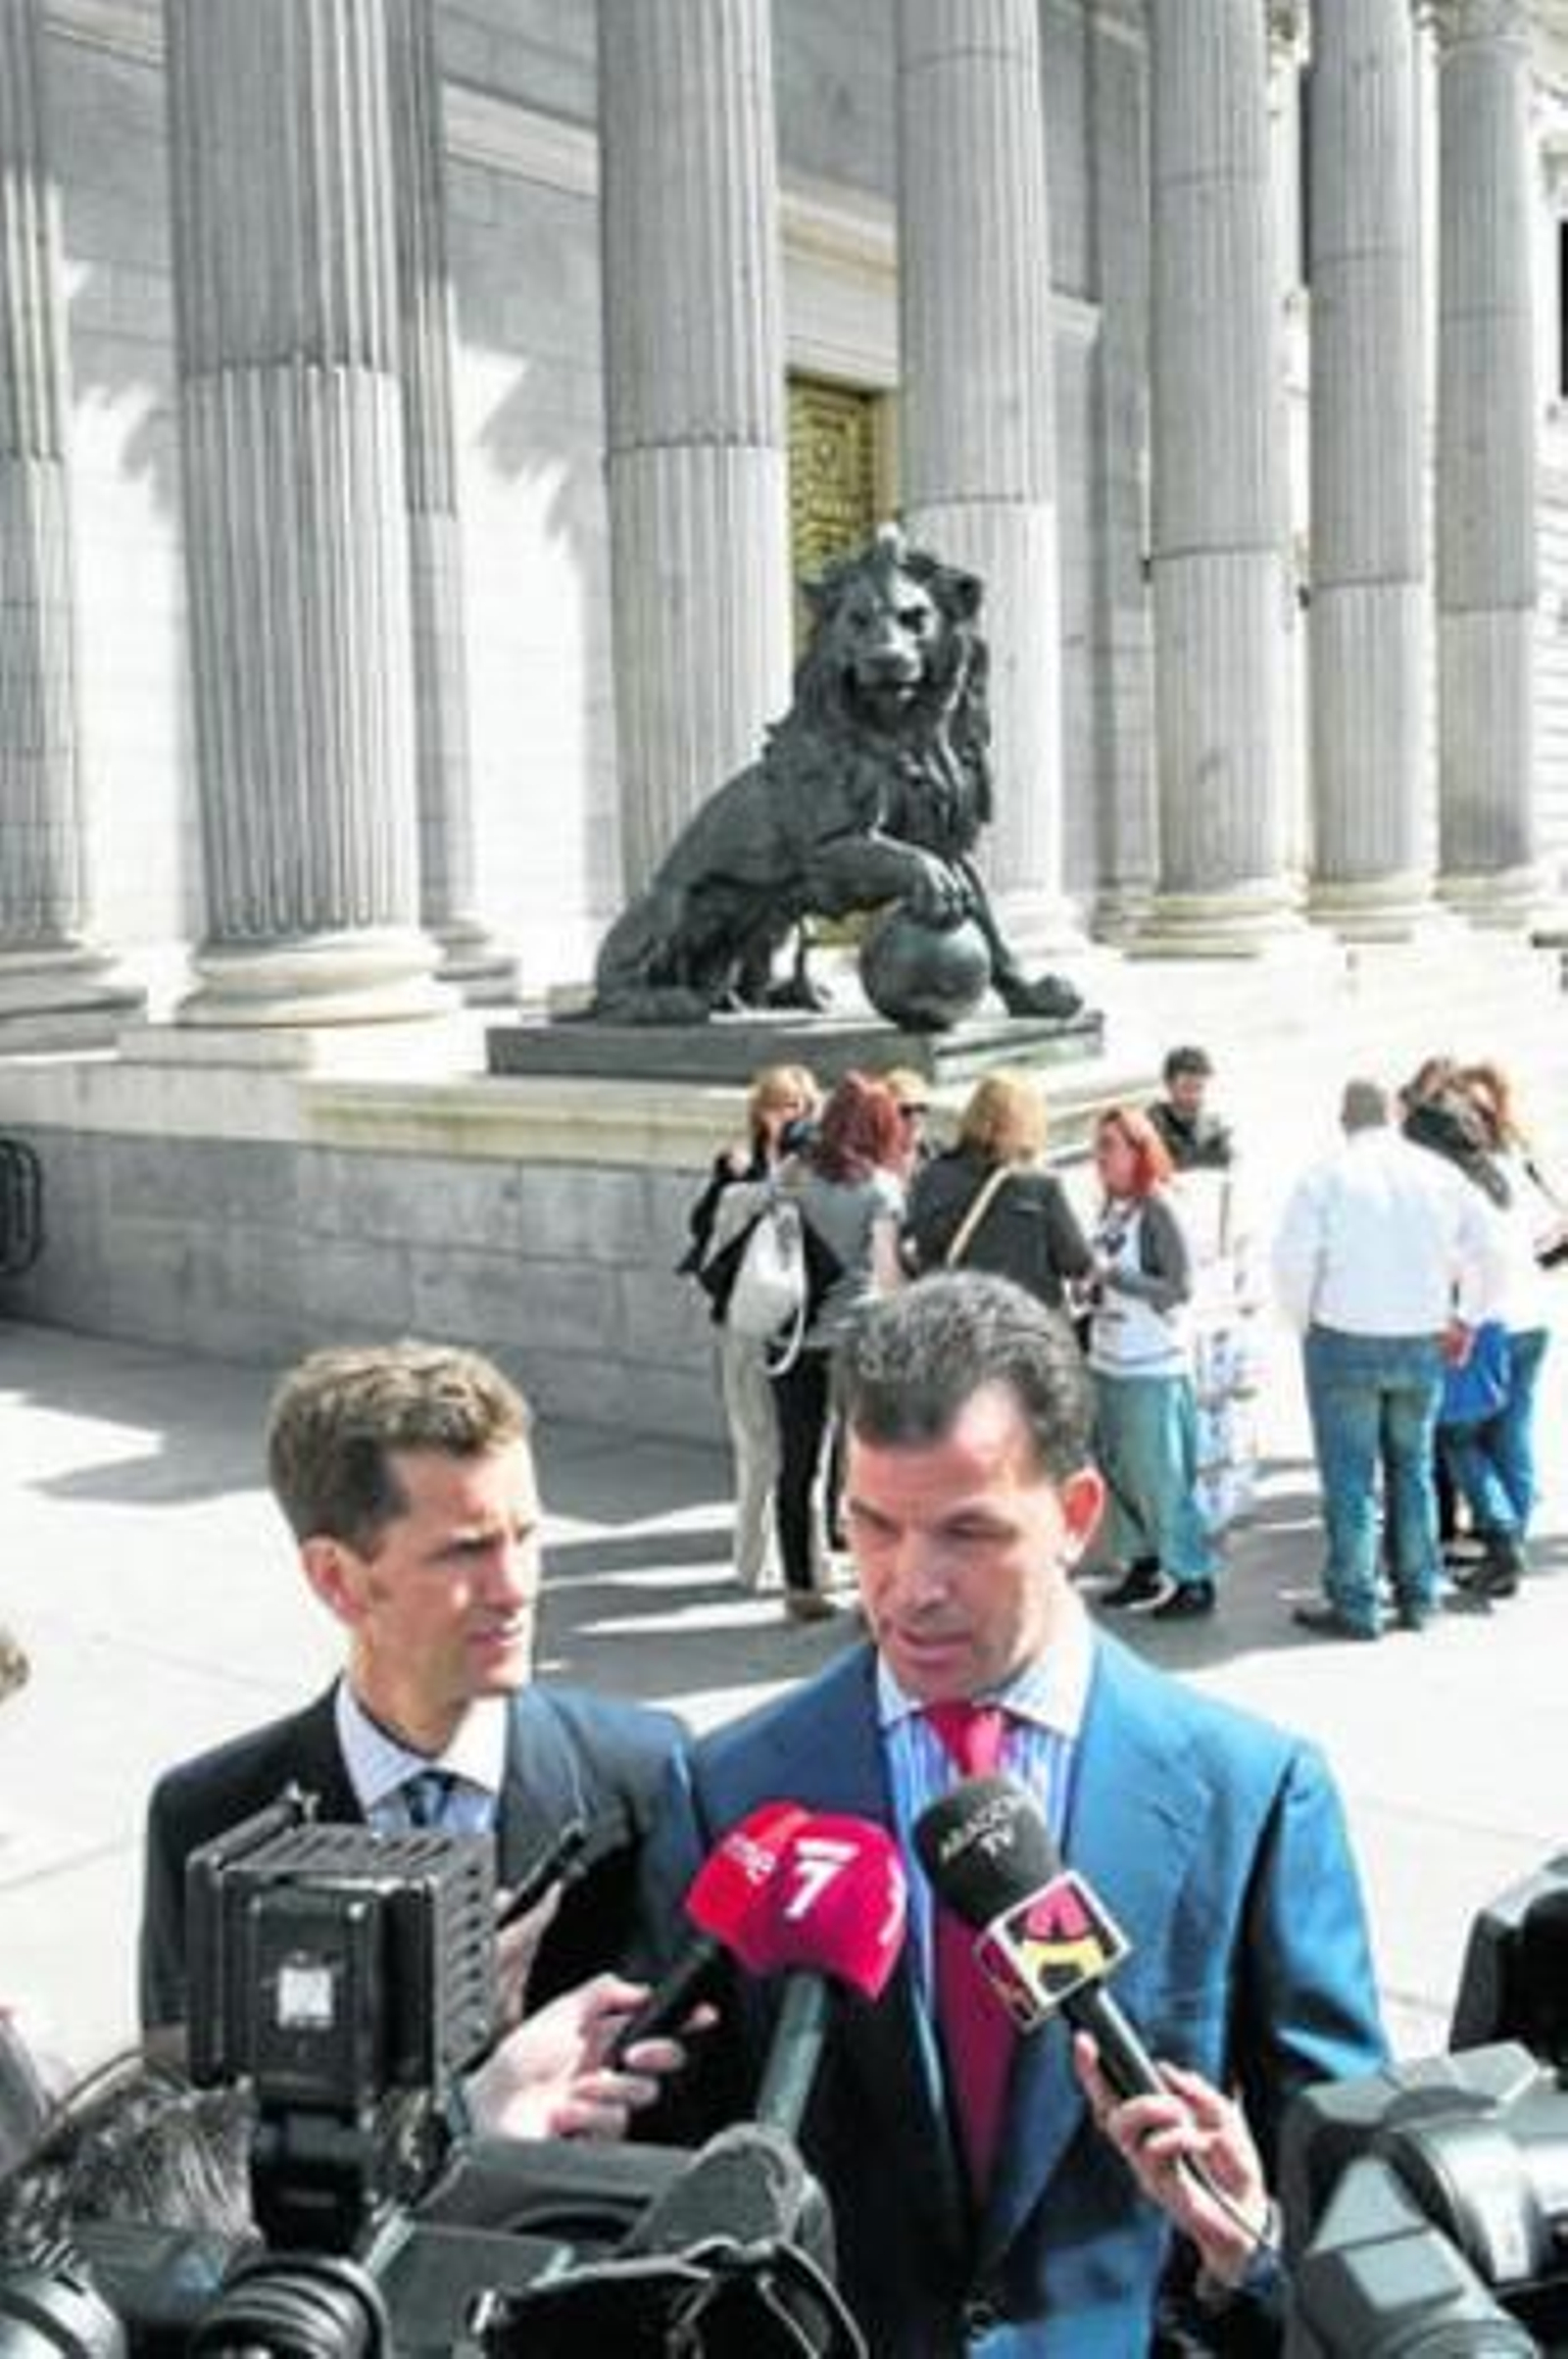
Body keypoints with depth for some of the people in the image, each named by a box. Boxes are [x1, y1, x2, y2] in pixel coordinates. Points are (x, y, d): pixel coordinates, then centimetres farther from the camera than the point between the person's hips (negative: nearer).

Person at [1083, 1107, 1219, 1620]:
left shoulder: (1157, 1211, -13)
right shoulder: (1108, 1208, 7)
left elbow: (1179, 1289, -16)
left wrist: (1111, 1274, -20)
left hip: (1154, 1369, -7)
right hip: (1108, 1362, 7)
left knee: (1161, 1476, -2)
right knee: (1116, 1471, 13)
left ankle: (1194, 1578, 9)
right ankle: (1143, 1565, 27)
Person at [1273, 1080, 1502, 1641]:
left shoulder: (1327, 1176, -9)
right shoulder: (1441, 1174, 2)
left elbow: (1292, 1261, -14)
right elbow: (1485, 1253, 6)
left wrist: (1303, 1323, 1)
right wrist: (1467, 1319, 17)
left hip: (1345, 1341, -4)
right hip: (1422, 1343, 4)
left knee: (1350, 1477, 3)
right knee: (1413, 1470, 16)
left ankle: (1354, 1608, 6)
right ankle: (1418, 1598, 22)